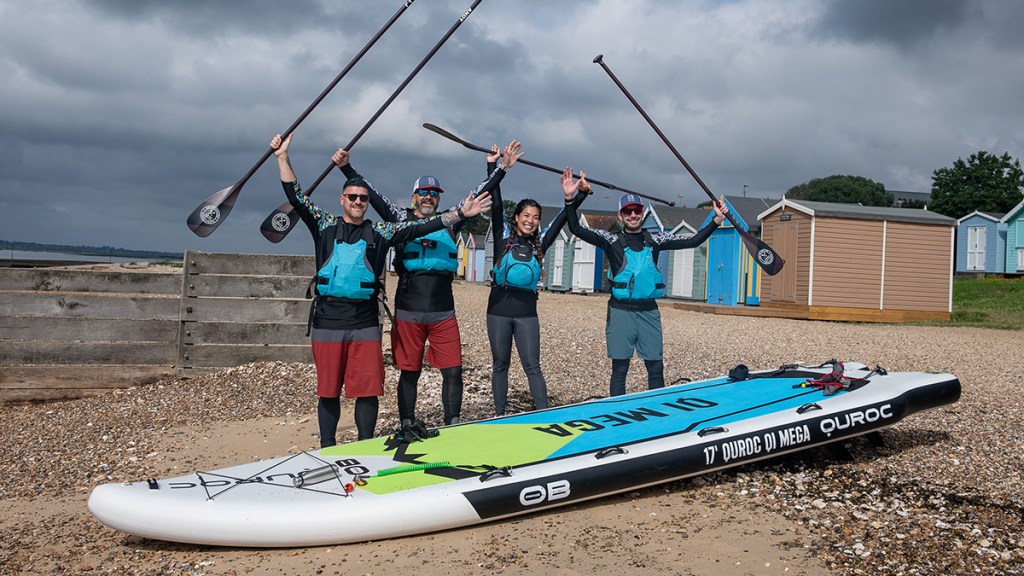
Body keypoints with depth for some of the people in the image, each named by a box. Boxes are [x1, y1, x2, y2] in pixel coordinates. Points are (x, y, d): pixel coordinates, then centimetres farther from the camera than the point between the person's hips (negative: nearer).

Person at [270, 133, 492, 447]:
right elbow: (296, 198, 3)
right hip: (327, 323, 0)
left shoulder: (380, 232, 9)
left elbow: (419, 227, 4)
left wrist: (459, 215, -2)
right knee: (328, 390, 7)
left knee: (368, 390, 0)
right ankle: (327, 448, 21)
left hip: (364, 325, 1)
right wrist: (283, 158, -3)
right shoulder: (325, 226, 8)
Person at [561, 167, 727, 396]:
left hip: (649, 311, 3)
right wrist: (570, 199, -23)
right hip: (621, 311, -2)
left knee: (656, 367, 5)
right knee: (619, 368, 3)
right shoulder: (612, 240, 2)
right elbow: (577, 229, -9)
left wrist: (717, 219, -1)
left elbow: (693, 241, 9)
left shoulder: (655, 240, 10)